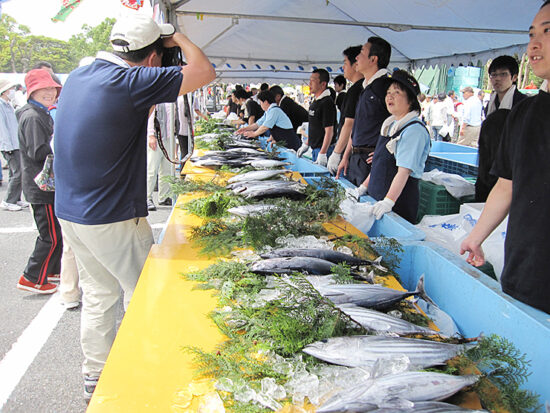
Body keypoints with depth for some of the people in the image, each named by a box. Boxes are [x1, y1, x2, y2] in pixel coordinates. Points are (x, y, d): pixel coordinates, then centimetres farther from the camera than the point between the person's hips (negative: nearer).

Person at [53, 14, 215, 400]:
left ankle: (95, 380, 34)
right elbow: (205, 72, -18)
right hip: (113, 219, -8)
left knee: (98, 294, 19)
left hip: (70, 212, 9)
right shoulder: (129, 82, -20)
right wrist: (179, 38, -2)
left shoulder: (79, 76, 7)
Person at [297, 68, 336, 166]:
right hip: (315, 148, 9)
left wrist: (322, 154, -26)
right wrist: (306, 144, 21)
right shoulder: (315, 101, 13)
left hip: (324, 150, -9)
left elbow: (329, 131, -22)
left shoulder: (327, 103, -17)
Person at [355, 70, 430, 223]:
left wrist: (388, 201, -28)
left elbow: (404, 170, -22)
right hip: (376, 196, 8)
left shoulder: (414, 130, -13)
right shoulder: (389, 124, 13)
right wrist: (364, 186, 15)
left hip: (400, 202, -8)